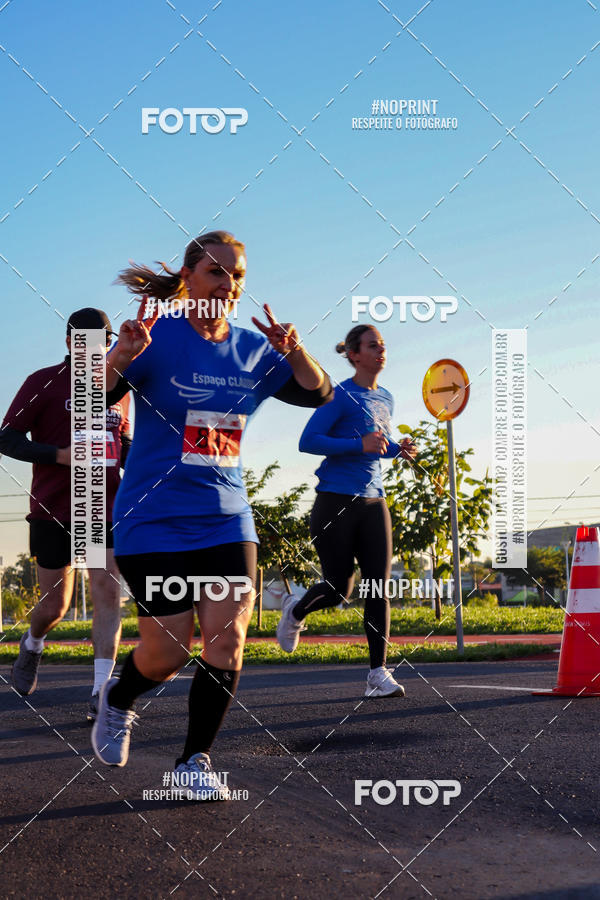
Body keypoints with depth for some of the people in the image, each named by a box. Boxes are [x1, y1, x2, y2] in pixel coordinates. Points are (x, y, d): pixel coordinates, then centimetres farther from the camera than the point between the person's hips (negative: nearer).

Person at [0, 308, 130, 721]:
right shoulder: (44, 383, -3)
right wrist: (60, 455, -19)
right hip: (53, 511, -3)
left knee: (108, 591, -13)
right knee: (55, 605, 5)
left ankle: (100, 694, -14)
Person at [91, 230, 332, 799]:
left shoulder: (253, 351, 5)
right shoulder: (158, 337, -10)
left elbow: (318, 394, 8)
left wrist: (294, 351, -13)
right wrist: (122, 355, -40)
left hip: (226, 520, 4)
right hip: (153, 521, -4)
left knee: (227, 641, -5)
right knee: (168, 652, -1)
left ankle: (194, 761, 12)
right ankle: (117, 701, 33)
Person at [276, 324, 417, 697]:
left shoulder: (386, 399, 14)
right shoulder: (341, 396, -8)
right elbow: (308, 441, -13)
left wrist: (399, 449, 5)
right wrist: (360, 445, -22)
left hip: (373, 502, 6)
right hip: (335, 501, -6)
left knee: (379, 586, -5)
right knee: (339, 589, 0)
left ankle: (378, 673, -4)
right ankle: (295, 611, 34)